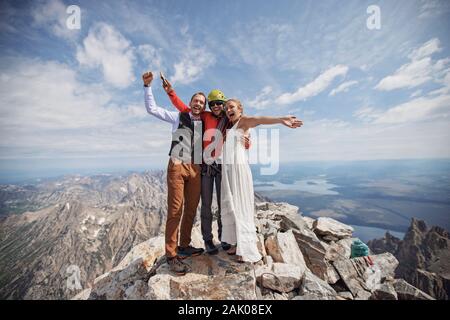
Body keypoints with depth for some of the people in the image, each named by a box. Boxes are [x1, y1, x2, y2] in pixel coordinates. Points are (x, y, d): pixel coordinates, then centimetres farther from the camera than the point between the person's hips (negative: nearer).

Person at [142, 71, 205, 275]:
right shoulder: (178, 117, 6)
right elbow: (152, 109, 5)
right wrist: (147, 86, -2)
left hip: (196, 169, 4)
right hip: (177, 166, -4)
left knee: (191, 209, 7)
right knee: (175, 210, -7)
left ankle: (184, 246, 21)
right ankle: (171, 255, 0)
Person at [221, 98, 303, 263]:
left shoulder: (243, 121, -1)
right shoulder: (228, 126, 21)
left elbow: (258, 119, -22)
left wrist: (280, 119, -40)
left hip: (239, 167, -7)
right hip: (226, 168, 7)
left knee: (241, 206, -5)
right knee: (229, 206, 8)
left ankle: (247, 249, 5)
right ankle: (237, 242, 19)